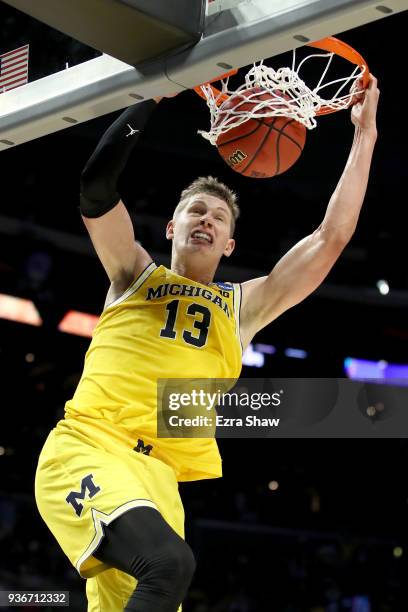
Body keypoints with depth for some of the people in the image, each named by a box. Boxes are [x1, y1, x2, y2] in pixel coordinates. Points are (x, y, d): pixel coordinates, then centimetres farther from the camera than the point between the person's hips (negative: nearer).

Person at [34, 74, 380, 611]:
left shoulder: (244, 305, 23)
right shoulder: (135, 277, 19)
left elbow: (331, 237, 19)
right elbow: (97, 187, 4)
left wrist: (364, 135, 20)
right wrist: (156, 97, 5)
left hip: (160, 476, 4)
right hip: (86, 449, -4)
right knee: (168, 562, -31)